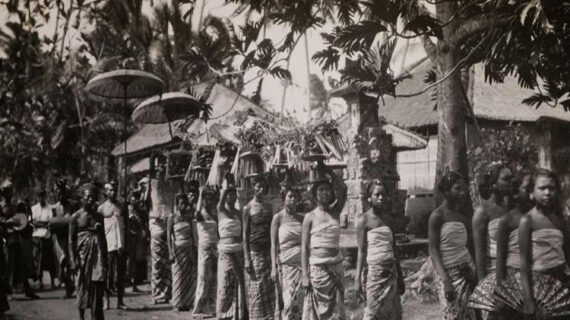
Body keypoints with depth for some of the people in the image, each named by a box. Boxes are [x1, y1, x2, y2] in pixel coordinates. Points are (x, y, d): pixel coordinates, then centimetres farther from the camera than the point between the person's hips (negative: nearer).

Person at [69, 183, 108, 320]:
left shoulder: (99, 216, 8)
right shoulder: (76, 217, -1)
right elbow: (71, 240, -2)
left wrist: (105, 257, 9)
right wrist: (73, 260, -9)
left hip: (98, 255, 2)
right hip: (83, 256, -2)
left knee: (97, 289, -4)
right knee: (83, 288, 5)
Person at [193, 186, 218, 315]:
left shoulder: (215, 215, 9)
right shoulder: (200, 215, -2)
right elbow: (198, 210, -27)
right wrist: (201, 194, -27)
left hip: (216, 247, 4)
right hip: (204, 247, -4)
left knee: (214, 278, 5)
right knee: (204, 277, -6)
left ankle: (211, 306, 12)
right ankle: (199, 306, 1)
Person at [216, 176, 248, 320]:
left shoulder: (238, 212, 9)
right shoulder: (221, 210, -2)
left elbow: (243, 232, 9)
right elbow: (223, 193, -19)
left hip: (239, 252, 4)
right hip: (226, 252, -4)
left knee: (240, 284, 4)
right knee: (225, 285, 1)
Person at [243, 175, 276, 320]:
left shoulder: (268, 205, 10)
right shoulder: (248, 208, -4)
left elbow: (272, 229, 13)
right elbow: (245, 234, -5)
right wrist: (247, 258, -10)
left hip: (268, 249, 4)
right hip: (255, 251, -4)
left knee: (270, 287, 5)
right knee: (257, 288, -1)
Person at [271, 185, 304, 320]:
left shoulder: (301, 218, 10)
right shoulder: (278, 218, 0)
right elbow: (273, 244, -2)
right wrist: (274, 267, -8)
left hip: (301, 262, 3)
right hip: (285, 263, -3)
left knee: (300, 300, 0)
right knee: (290, 301, -5)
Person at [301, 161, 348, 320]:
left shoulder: (335, 211, 6)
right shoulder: (310, 217, -3)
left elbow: (343, 188, -8)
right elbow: (304, 247, -4)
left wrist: (327, 170, -7)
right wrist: (305, 274, -9)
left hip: (336, 266, 3)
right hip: (317, 267, -3)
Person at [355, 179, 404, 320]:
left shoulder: (388, 218, 10)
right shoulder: (364, 220, -5)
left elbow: (393, 249, 13)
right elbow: (362, 251, -6)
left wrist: (400, 277, 14)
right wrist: (357, 278, -11)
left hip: (392, 271, 5)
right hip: (375, 271, -5)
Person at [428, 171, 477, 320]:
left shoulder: (463, 215, 11)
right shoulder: (438, 215, -7)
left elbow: (470, 245, 14)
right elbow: (433, 251, -9)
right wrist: (445, 281, -17)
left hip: (467, 270, 5)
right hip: (450, 273, -5)